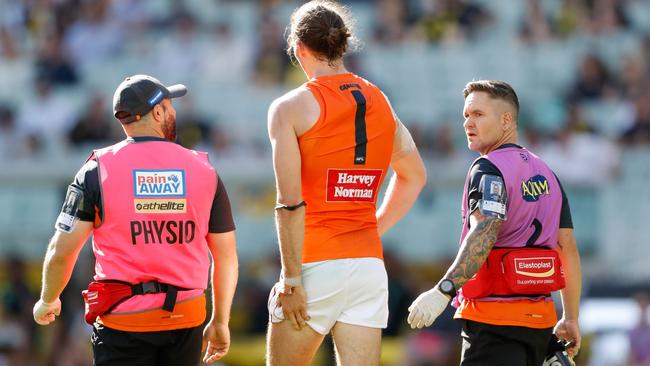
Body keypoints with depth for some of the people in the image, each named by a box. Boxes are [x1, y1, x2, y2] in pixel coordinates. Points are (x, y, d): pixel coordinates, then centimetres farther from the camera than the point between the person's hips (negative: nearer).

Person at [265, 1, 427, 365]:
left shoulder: (290, 108, -5)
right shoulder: (381, 104, 12)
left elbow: (290, 203, -12)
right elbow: (415, 176, 27)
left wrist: (292, 280, -11)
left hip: (316, 264, -4)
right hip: (369, 263, 4)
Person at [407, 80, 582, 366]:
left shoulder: (489, 168, -8)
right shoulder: (546, 173, 18)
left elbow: (484, 233, -25)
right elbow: (568, 248, 18)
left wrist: (443, 291, -35)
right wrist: (570, 320, 22)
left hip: (494, 318, -9)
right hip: (541, 318, 9)